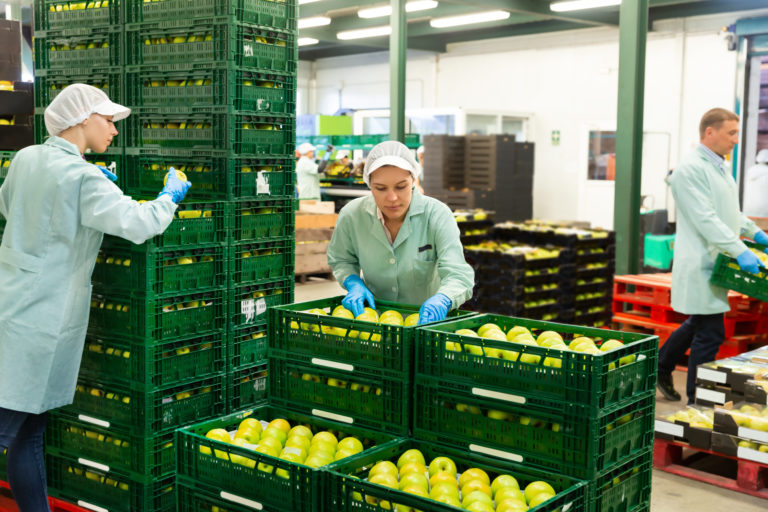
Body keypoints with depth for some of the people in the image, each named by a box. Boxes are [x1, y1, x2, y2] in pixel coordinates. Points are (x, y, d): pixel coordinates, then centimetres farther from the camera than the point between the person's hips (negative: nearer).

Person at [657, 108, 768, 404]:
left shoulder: (721, 167, 16)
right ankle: (697, 402, 5)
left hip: (715, 263, 10)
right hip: (700, 265, -10)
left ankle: (661, 367, 38)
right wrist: (740, 251, -26)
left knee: (700, 323, 21)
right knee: (710, 334, -6)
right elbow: (706, 219, -23)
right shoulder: (691, 169, -16)